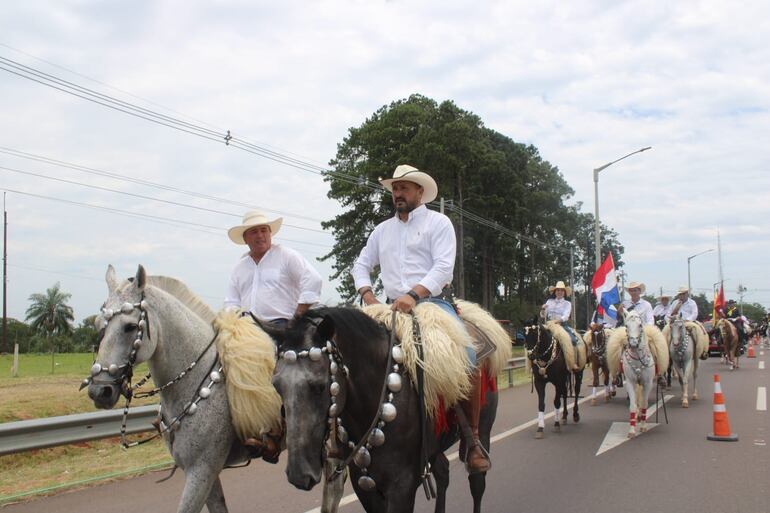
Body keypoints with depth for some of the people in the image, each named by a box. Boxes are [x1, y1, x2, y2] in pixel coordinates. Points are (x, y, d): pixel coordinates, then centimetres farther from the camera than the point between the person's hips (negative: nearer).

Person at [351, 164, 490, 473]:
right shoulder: (382, 230, 20)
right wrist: (367, 294, 0)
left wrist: (413, 295, -23)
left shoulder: (438, 222, 4)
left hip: (431, 302, -4)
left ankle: (473, 439, -9)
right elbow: (361, 265, 21)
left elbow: (443, 267, -9)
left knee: (467, 362, -24)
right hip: (393, 308, 5)